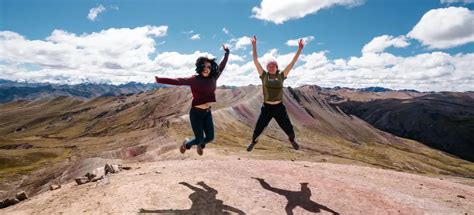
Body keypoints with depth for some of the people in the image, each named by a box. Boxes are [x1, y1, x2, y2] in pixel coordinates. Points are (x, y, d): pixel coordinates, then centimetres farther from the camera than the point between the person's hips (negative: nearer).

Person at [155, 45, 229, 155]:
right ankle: (186, 144, 35)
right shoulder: (194, 79, -14)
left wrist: (227, 53, 18)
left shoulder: (213, 78, -1)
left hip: (207, 112, 5)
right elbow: (178, 81, -19)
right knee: (199, 139, 0)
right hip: (196, 113, -5)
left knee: (210, 137, 8)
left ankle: (200, 144, 44)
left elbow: (221, 67, 12)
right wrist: (160, 80, -26)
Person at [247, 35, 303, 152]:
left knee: (288, 127, 11)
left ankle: (292, 139, 44)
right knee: (258, 128, 7)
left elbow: (292, 62, -2)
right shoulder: (264, 75, -1)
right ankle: (253, 141, 37)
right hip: (266, 107, -1)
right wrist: (254, 45, -8)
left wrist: (299, 49, -7)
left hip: (279, 107, 1)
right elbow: (255, 60, -4)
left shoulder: (281, 76, 1)